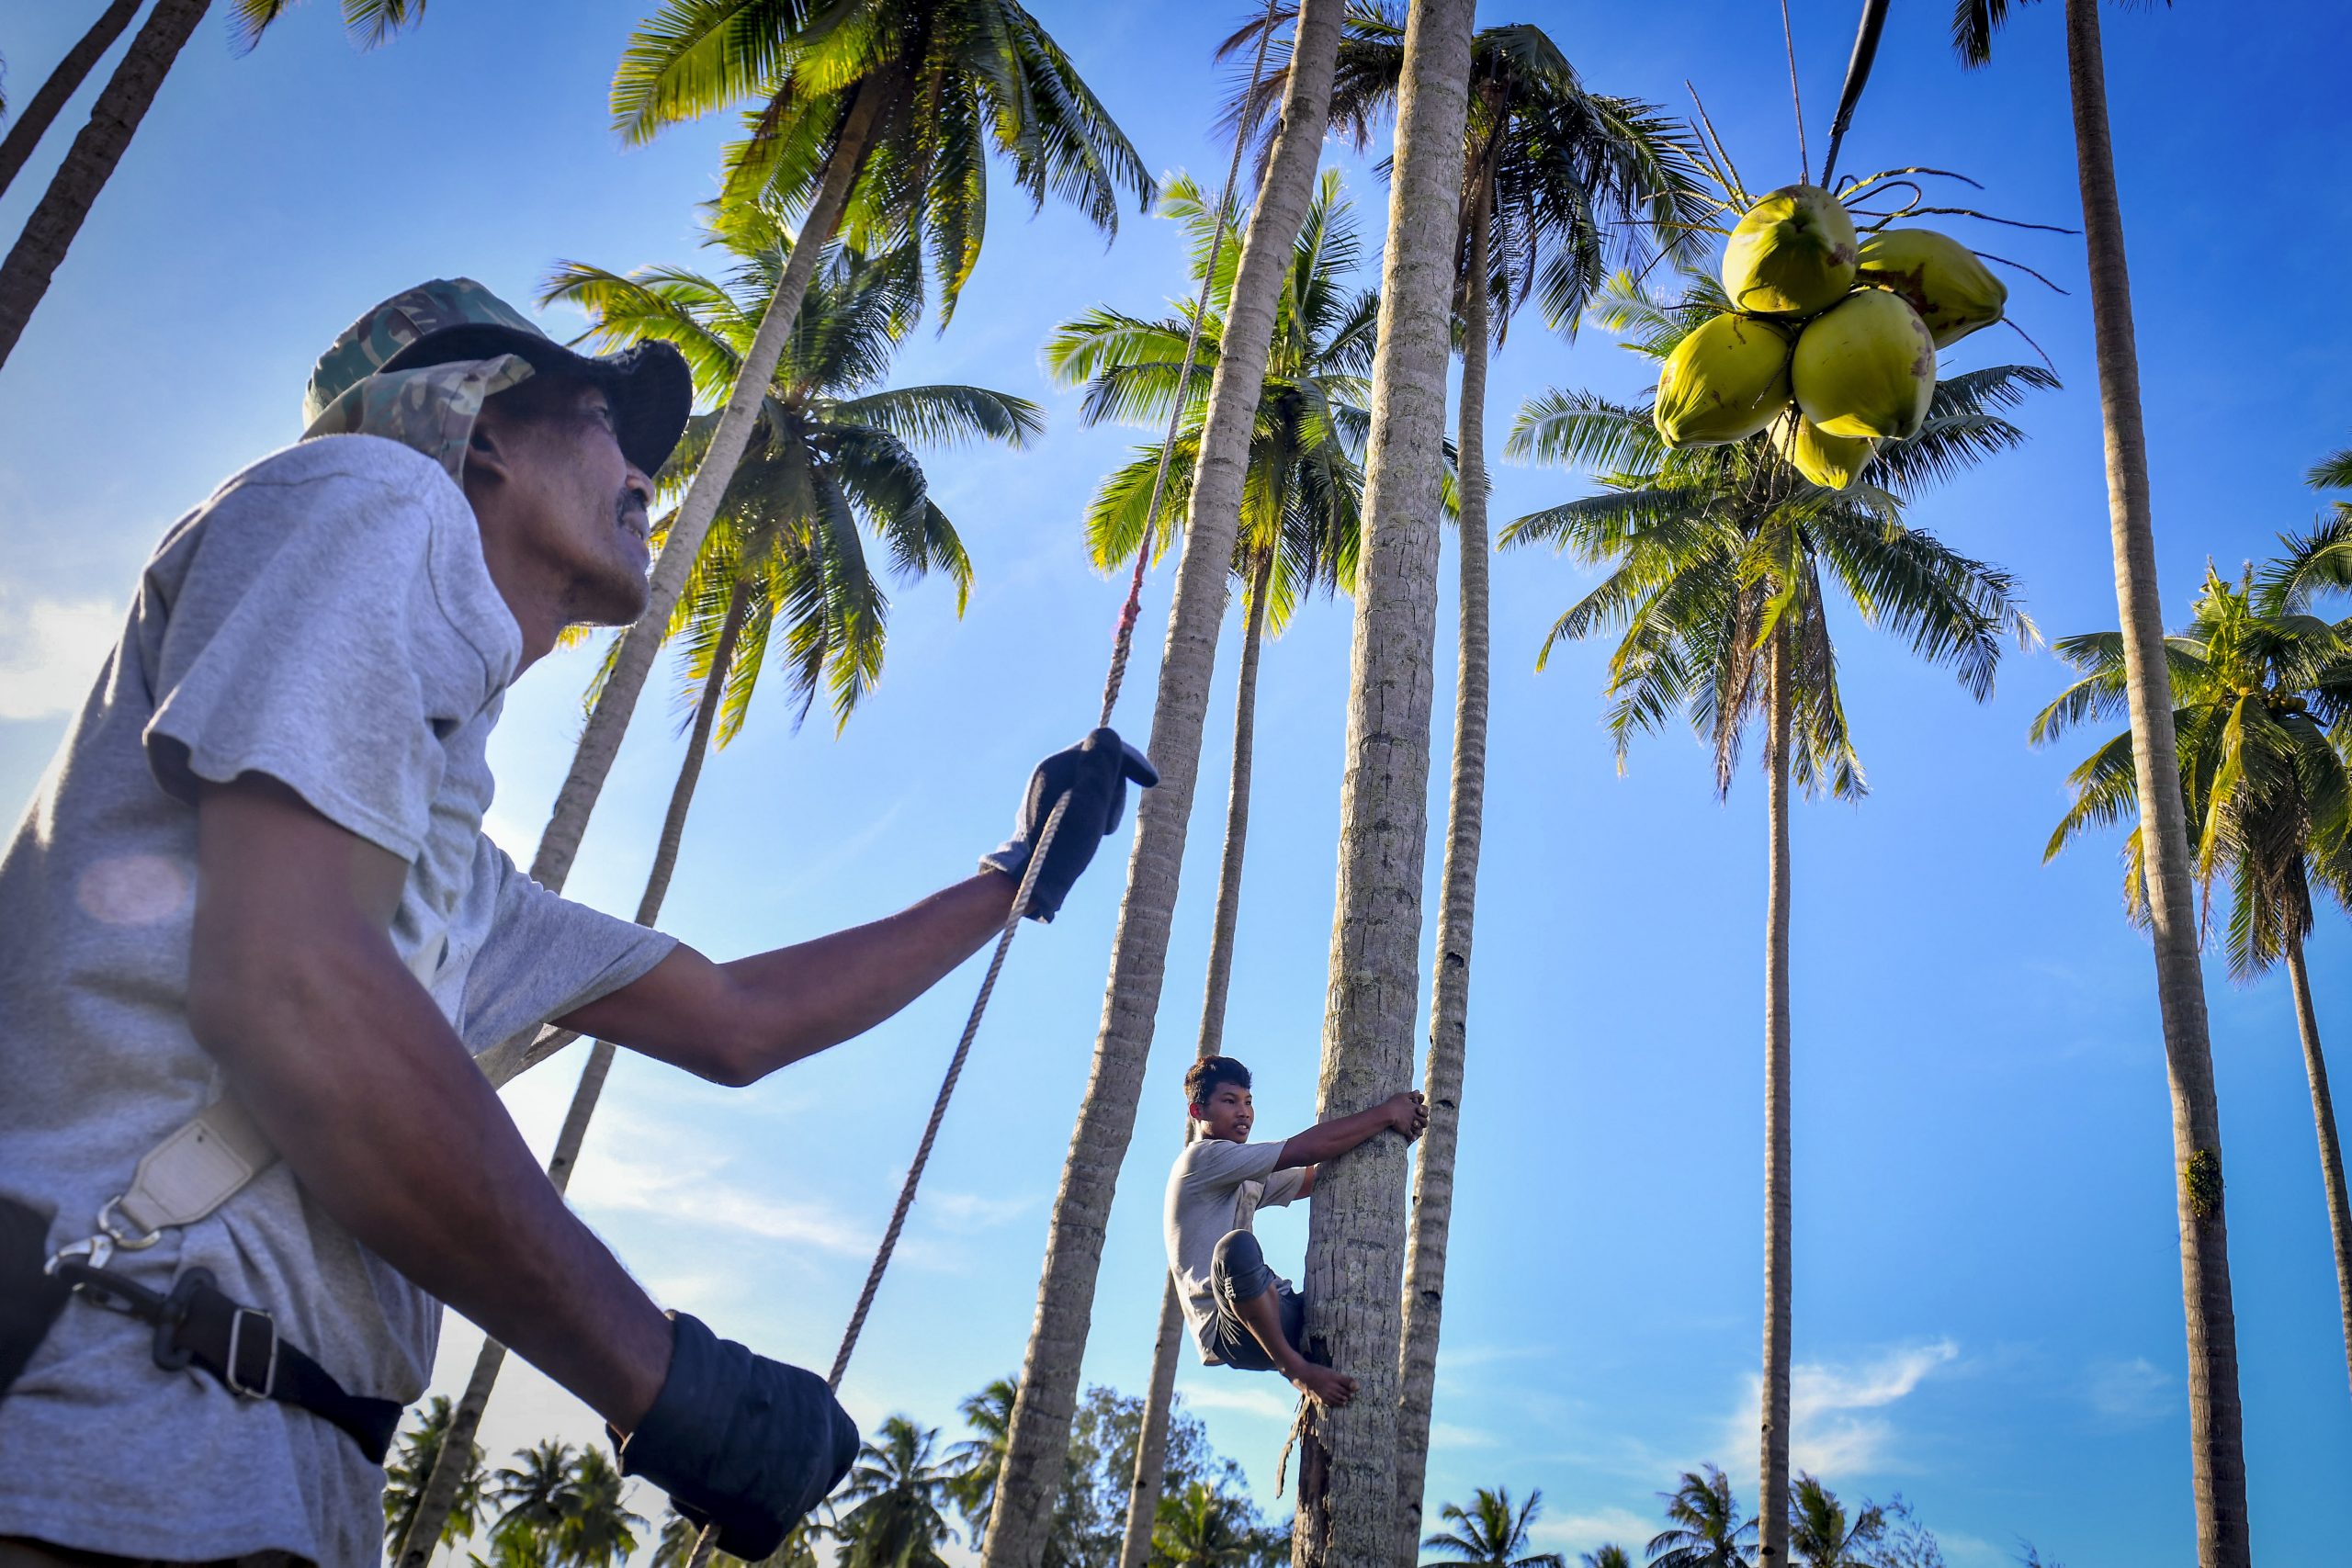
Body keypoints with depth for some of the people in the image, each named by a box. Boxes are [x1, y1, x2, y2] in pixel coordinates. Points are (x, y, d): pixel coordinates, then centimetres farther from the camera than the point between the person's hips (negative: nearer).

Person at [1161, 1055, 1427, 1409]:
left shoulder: (1246, 1178, 24)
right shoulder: (1203, 1158, -5)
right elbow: (1305, 1149, -13)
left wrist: (1396, 1132, 5)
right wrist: (1386, 1114, -6)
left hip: (1276, 1319, 10)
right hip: (1230, 1332, -10)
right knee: (1237, 1245, -39)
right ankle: (1296, 1369, -20)